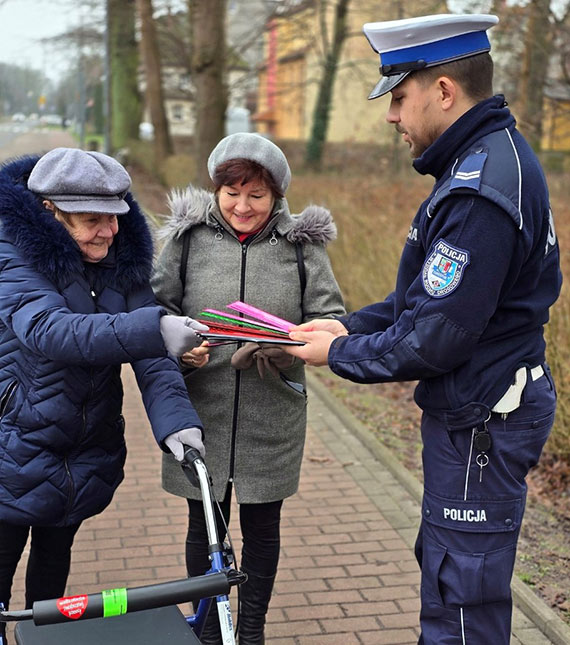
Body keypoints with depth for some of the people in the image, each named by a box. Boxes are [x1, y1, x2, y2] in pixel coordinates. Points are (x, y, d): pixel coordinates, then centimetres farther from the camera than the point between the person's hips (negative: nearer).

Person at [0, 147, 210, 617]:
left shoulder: (124, 261, -2)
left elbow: (149, 354, -11)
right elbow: (48, 331, -36)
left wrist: (175, 416, -30)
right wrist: (153, 329, -48)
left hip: (86, 453, 5)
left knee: (55, 561, 21)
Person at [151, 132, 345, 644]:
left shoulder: (302, 243, -1)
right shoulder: (189, 236, 0)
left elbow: (331, 320, -3)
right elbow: (159, 309, 4)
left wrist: (284, 344, -22)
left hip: (271, 417, 0)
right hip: (200, 410, 0)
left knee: (263, 526, 14)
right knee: (205, 526, 12)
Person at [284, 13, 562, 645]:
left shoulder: (480, 193, -26)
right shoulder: (495, 156, 8)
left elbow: (435, 339, -24)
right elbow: (431, 296, 14)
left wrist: (340, 353, -9)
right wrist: (352, 324, 5)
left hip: (479, 422, -10)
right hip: (476, 409, 10)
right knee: (444, 565, 24)